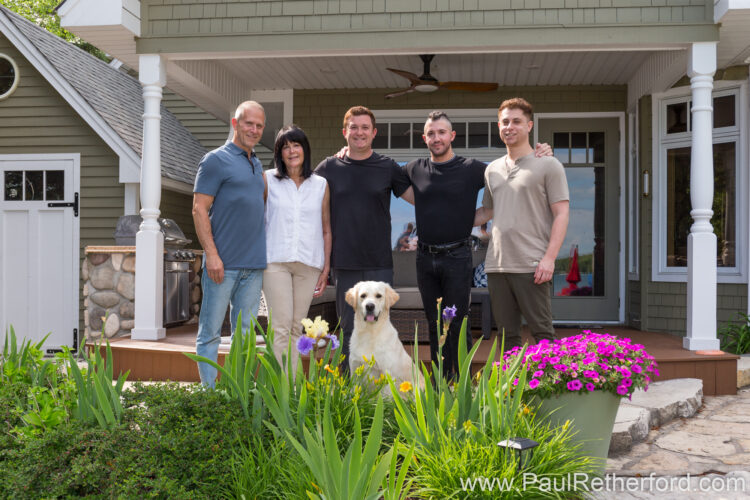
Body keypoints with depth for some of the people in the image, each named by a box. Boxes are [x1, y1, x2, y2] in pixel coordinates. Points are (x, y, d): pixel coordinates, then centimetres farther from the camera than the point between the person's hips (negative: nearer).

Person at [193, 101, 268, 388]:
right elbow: (199, 209, -9)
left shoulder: (257, 165, 17)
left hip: (253, 265, 7)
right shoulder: (216, 160, -3)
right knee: (211, 333, 1)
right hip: (223, 264, -7)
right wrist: (211, 254, -16)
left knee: (245, 334, 10)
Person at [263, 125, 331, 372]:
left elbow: (326, 230, 13)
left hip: (309, 263, 2)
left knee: (296, 327, 4)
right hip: (275, 260, -2)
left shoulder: (321, 185, 10)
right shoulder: (268, 180, 6)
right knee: (281, 326, -9)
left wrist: (326, 268, 8)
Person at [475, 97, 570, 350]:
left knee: (542, 332, -2)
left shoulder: (548, 165, 0)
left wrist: (549, 257, -15)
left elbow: (561, 213, -5)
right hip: (496, 265, 5)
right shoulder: (492, 169, 17)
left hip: (532, 266, -5)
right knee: (507, 334, 10)